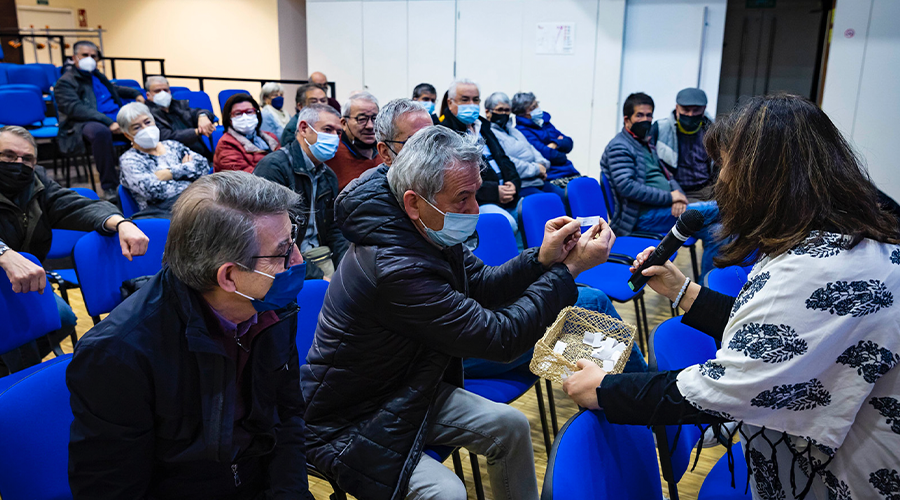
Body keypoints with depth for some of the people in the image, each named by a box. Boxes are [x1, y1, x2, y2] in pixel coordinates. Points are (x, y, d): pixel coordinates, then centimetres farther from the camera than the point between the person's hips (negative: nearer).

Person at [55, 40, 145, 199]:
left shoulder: (97, 76, 25)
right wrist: (108, 122, -28)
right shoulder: (65, 82, 1)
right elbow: (77, 109, -15)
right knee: (101, 131, -42)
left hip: (116, 119, 8)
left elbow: (114, 89, 46)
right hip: (84, 124, -7)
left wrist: (135, 93, 26)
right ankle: (109, 188, -32)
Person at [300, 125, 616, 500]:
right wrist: (571, 268, -23)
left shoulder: (431, 231, -6)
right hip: (349, 425, -9)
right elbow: (500, 338, -30)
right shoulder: (393, 268, -35)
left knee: (510, 426, 5)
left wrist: (542, 260, -13)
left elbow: (482, 287, 5)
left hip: (411, 393, 9)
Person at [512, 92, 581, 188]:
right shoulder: (522, 131, -5)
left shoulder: (544, 121, 21)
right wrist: (562, 156, 5)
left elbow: (569, 144, 18)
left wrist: (555, 144, -3)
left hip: (571, 173, 8)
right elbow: (546, 154, -14)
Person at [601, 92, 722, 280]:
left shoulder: (647, 145, 24)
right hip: (642, 217, -9)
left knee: (715, 232, -9)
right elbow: (627, 187, -20)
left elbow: (667, 176, 20)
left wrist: (679, 197, -4)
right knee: (715, 209, -17)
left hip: (665, 209, 9)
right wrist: (669, 197, -17)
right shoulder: (619, 147, -6)